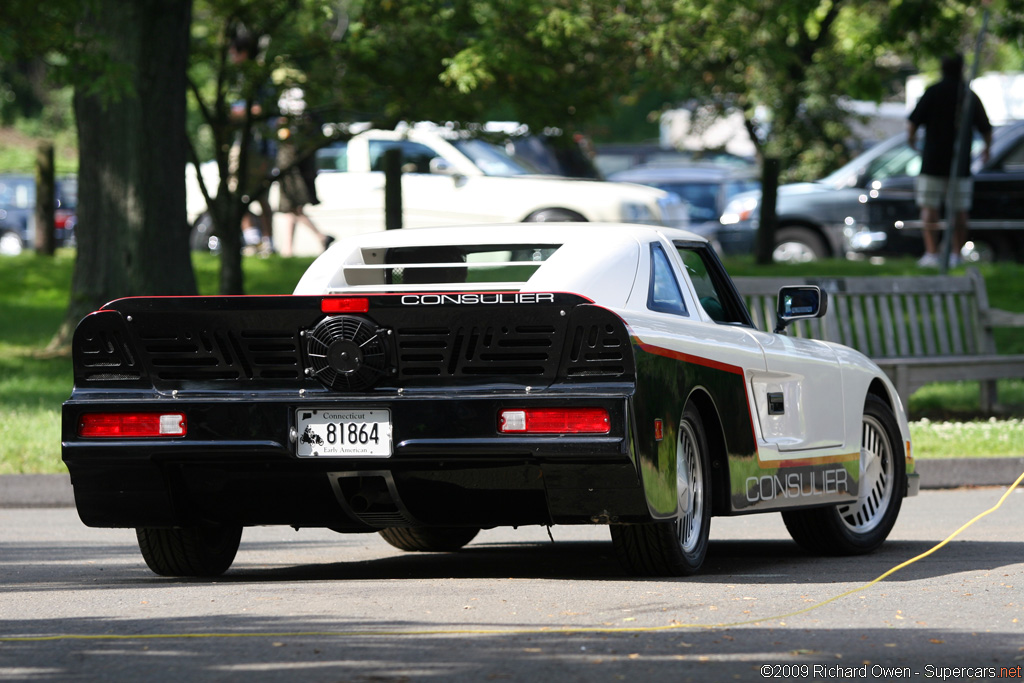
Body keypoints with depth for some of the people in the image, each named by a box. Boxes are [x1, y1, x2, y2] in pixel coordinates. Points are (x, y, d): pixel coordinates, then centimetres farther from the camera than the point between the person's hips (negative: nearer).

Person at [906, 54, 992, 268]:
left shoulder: (934, 92, -5)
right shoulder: (970, 95, 5)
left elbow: (913, 121, -10)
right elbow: (986, 129, 12)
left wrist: (911, 138, 12)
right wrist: (987, 149, 32)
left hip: (933, 162, -3)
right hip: (961, 166, 3)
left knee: (929, 208, -1)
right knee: (959, 211, 10)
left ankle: (931, 253, -11)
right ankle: (956, 255, 9)